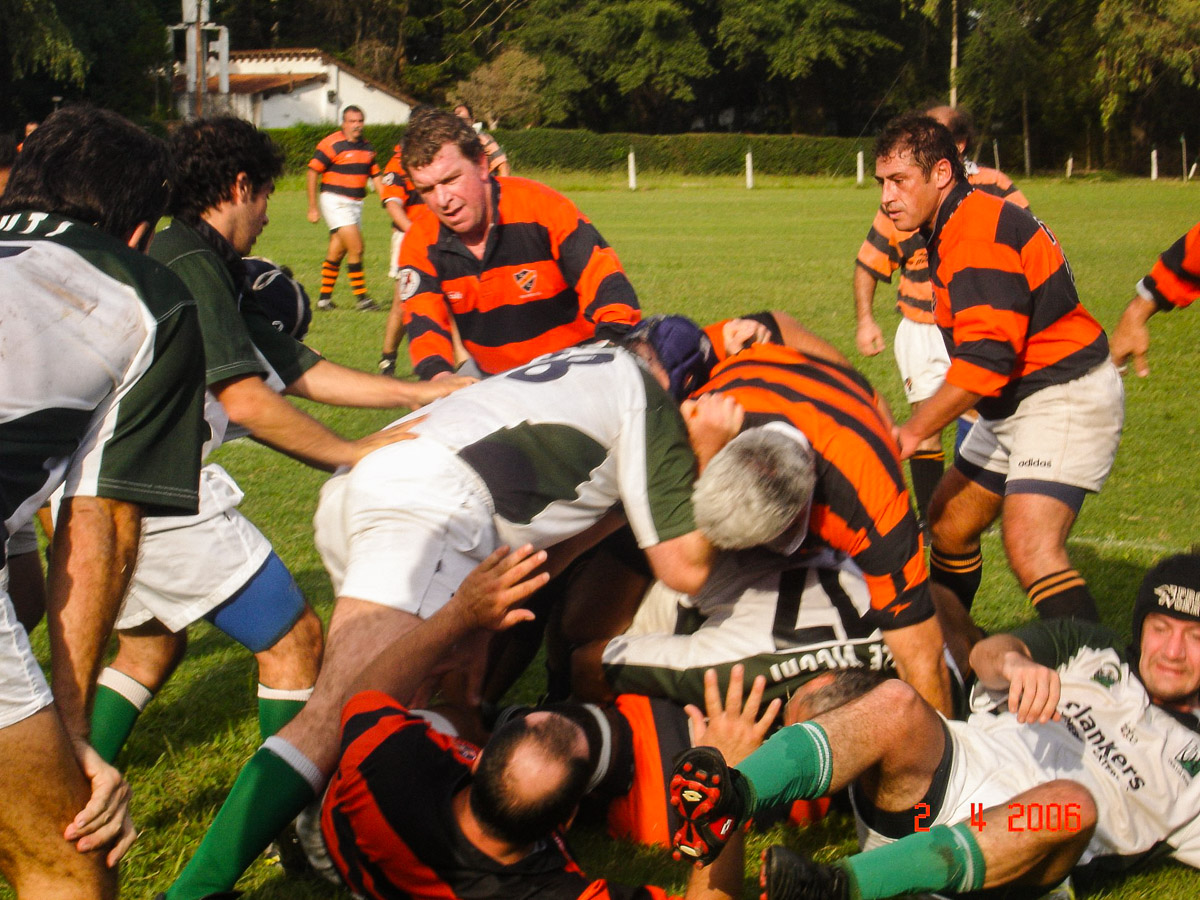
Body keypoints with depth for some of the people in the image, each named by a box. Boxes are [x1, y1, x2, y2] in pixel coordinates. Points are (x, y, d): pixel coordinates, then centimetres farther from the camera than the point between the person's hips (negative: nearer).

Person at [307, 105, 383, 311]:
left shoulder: (367, 147, 12)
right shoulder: (332, 144, -10)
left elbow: (375, 176, 19)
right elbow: (313, 172, -9)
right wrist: (312, 207, -10)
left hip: (356, 202, 7)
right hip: (336, 201, -7)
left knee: (337, 251, 10)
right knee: (356, 248, -14)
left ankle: (325, 298, 16)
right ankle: (361, 297, -8)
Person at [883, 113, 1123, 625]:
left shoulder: (978, 235, -22)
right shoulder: (951, 229, 11)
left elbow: (985, 360, -28)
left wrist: (912, 432, -24)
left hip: (1063, 400, -11)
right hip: (1014, 404, 11)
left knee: (1029, 548, -25)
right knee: (948, 523, 17)